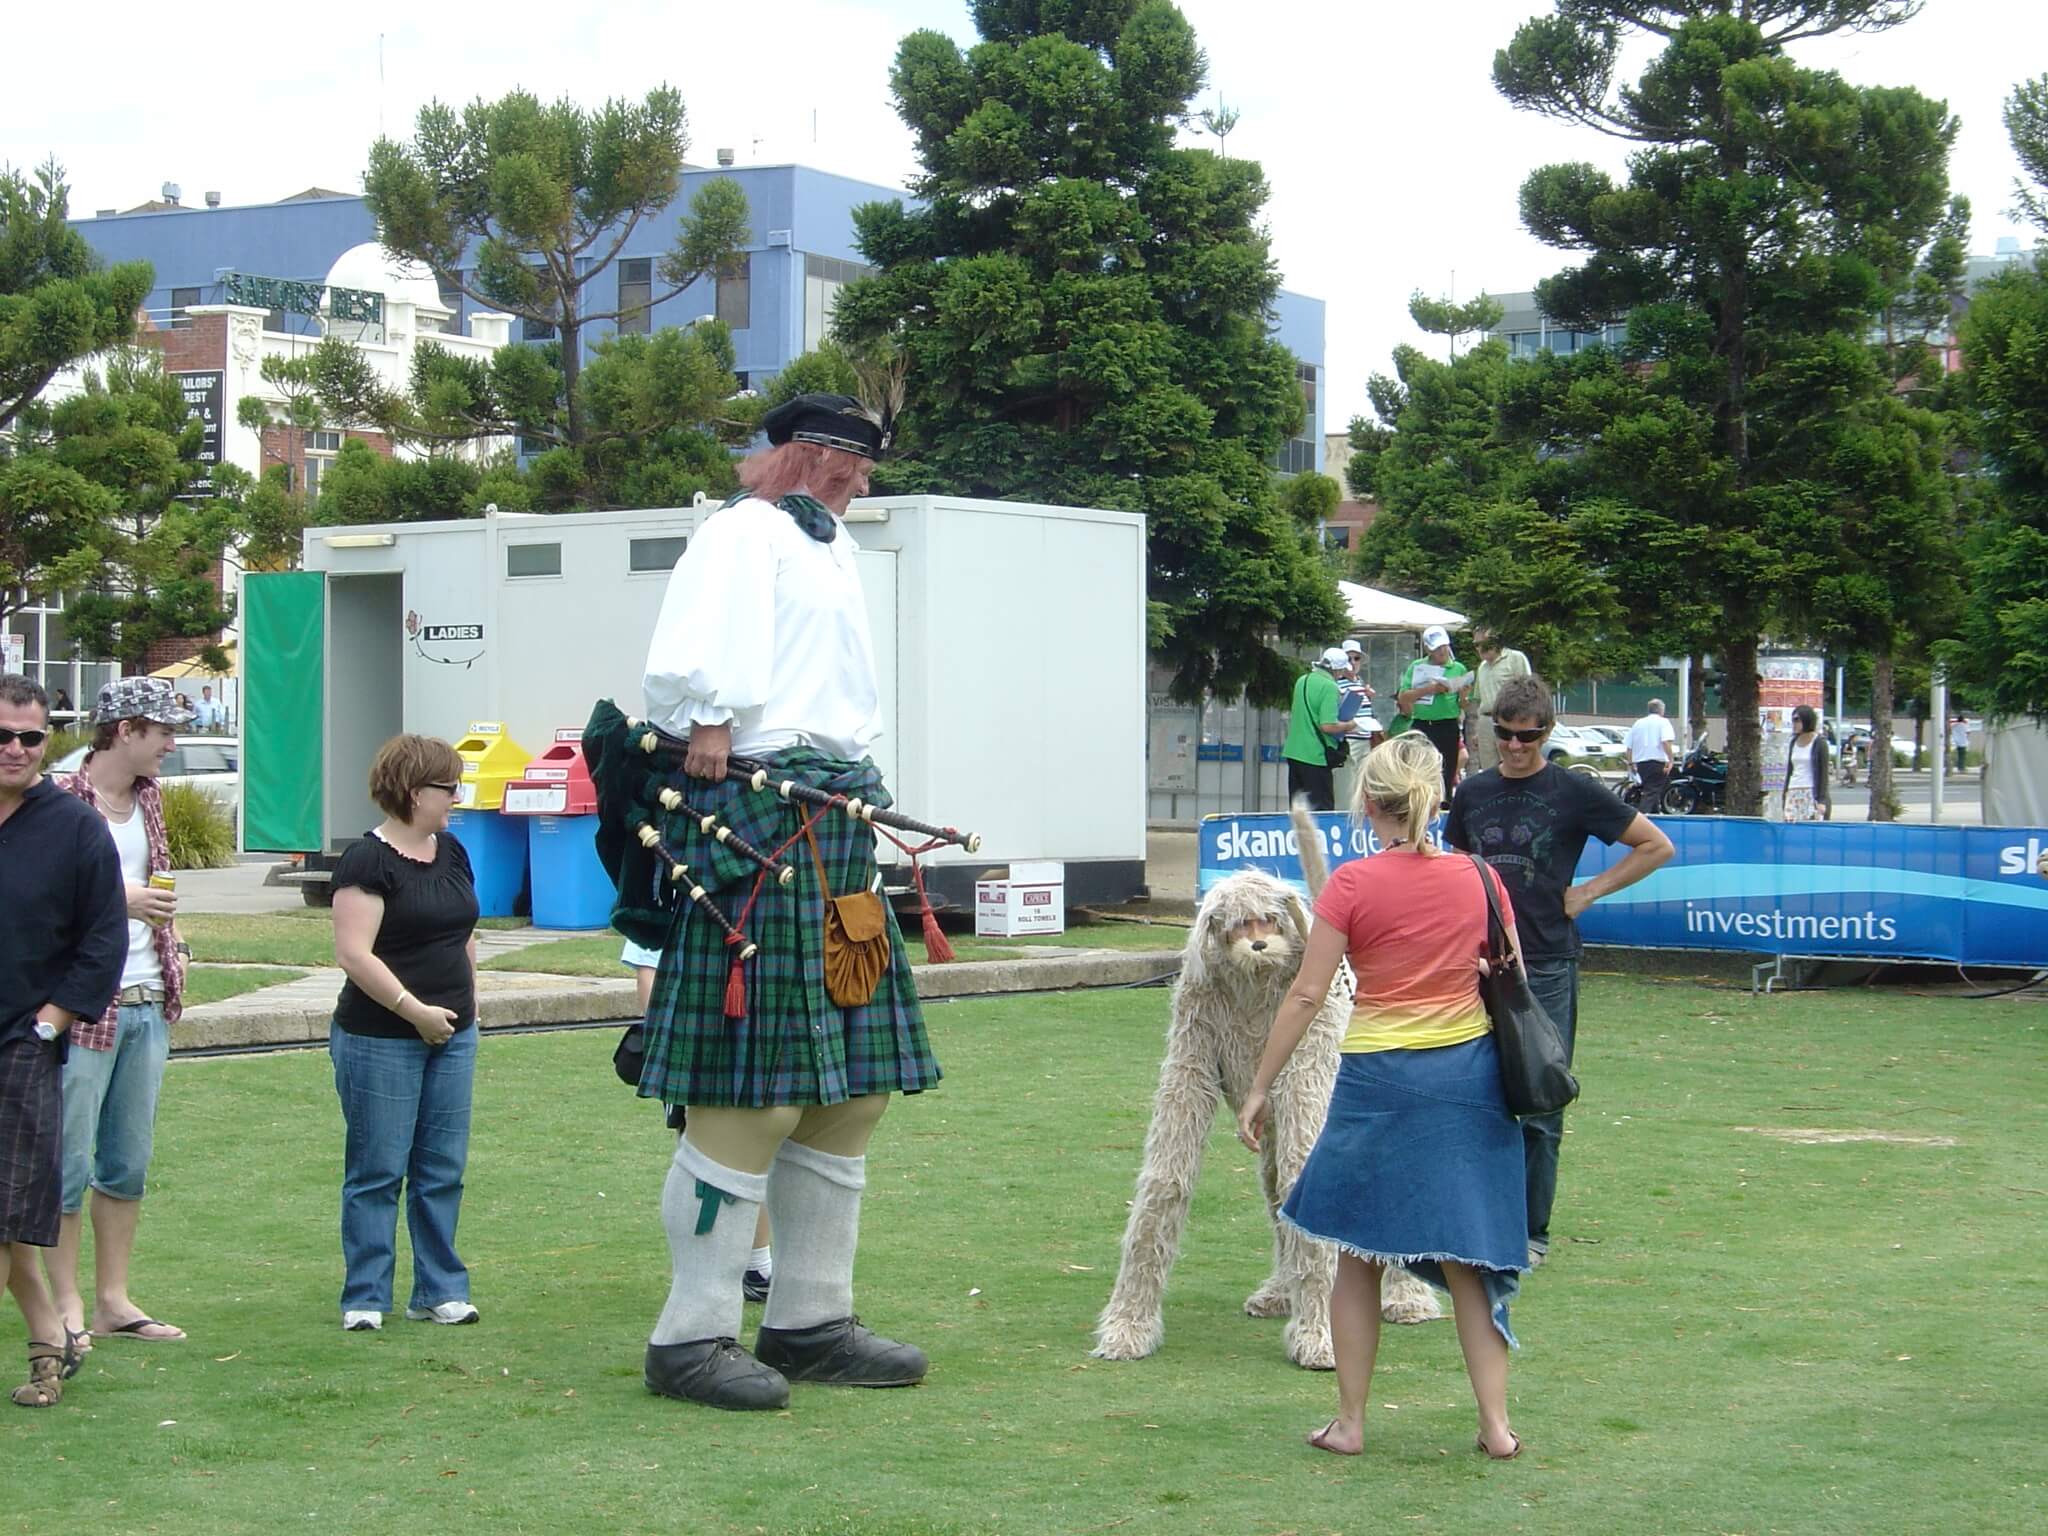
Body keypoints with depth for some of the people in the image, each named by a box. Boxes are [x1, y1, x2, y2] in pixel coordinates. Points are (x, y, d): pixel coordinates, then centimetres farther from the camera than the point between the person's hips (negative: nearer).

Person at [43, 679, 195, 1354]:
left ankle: (113, 1300, 21)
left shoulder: (148, 798, 12)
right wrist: (118, 902, -22)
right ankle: (66, 1307, 7)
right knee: (69, 1164, -1)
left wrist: (169, 934, 9)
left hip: (148, 1005, 8)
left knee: (128, 1163, 13)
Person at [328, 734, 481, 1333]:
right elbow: (354, 954, -19)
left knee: (443, 1171, 9)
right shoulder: (368, 860, -12)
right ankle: (364, 1298, 8)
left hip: (450, 1037, 7)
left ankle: (440, 1289, 17)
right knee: (377, 1171, 0)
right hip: (380, 1041, -7)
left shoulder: (451, 853, 12)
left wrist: (466, 1005, 15)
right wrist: (414, 1010, -18)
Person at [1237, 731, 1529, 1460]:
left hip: (1381, 1078, -3)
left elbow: (1306, 994, -10)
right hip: (1470, 1070, 3)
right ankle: (1496, 1423, 10)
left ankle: (1350, 1421, 15)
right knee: (1467, 1257, 11)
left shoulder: (1354, 884, -10)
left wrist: (1260, 1087, -4)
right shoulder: (1479, 878, -1)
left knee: (1359, 1255, 10)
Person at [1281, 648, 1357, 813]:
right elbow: (1328, 725, -22)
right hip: (1316, 756, -8)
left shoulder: (1301, 681, 10)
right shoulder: (1330, 687, -15)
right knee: (1322, 810, -2)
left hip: (1293, 751, 8)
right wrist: (1348, 726, -6)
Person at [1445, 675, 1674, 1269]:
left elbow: (1657, 847, 3)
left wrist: (1588, 892, -3)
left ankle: (1532, 1234, 6)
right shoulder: (1473, 793, 9)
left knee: (1539, 1107, -2)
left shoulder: (1575, 793, -3)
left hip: (1546, 968, -4)